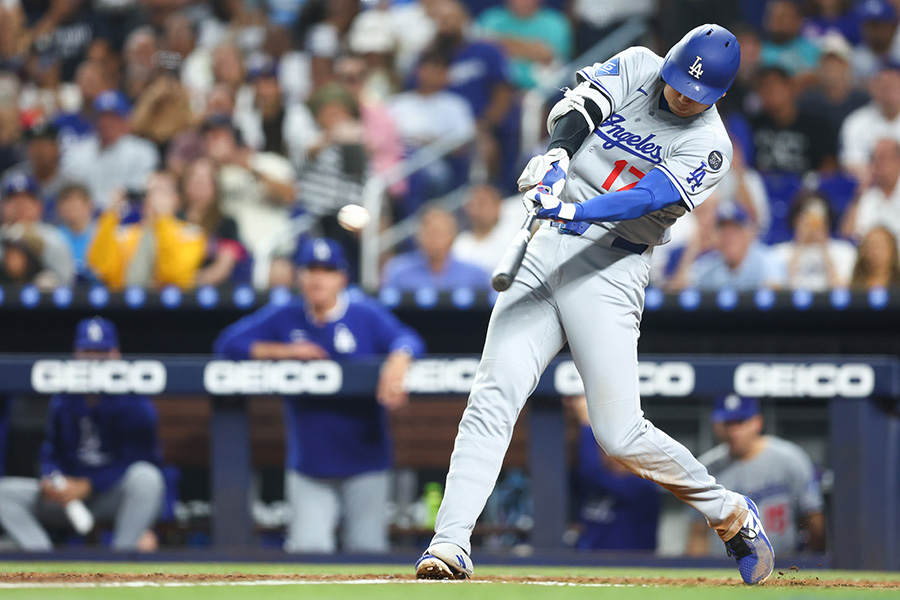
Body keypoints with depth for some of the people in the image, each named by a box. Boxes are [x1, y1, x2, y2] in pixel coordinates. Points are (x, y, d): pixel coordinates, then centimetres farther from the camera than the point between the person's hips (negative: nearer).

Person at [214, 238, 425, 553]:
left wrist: (398, 359, -37)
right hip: (308, 465, 1)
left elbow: (407, 339, -14)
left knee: (366, 551, 2)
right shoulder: (284, 319, 4)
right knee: (308, 547, -10)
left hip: (364, 463, -1)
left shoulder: (366, 316, -1)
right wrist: (283, 351, -13)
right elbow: (229, 343, -1)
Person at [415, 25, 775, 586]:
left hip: (610, 271, -3)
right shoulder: (637, 67, 8)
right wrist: (557, 154, -27)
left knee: (619, 434, -8)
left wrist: (576, 212, -34)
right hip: (545, 249, 4)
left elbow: (647, 198, -19)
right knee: (493, 397, -12)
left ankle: (731, 514, 14)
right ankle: (451, 544, -16)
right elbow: (578, 104, -6)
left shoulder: (708, 145, -5)